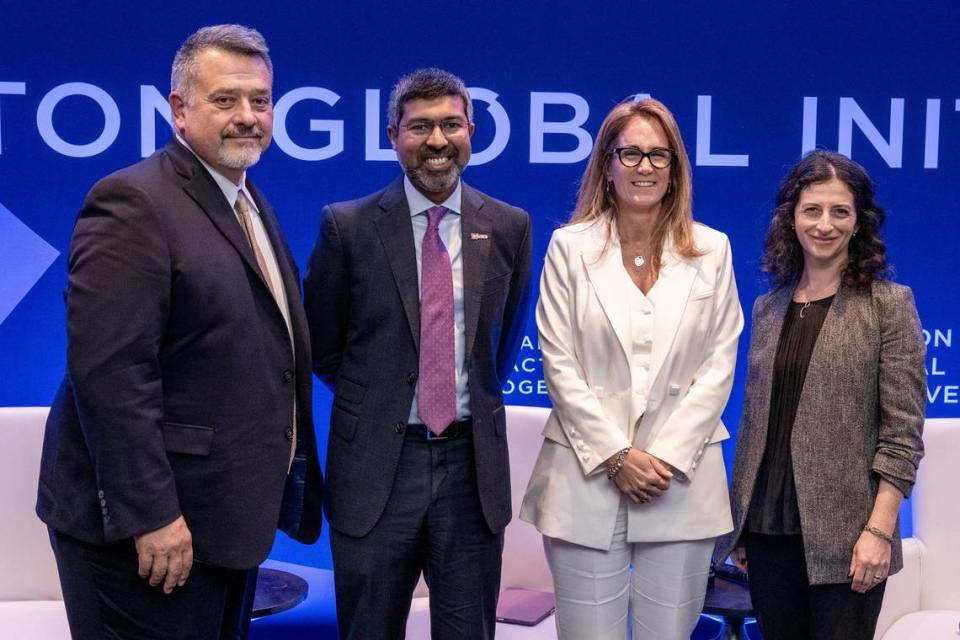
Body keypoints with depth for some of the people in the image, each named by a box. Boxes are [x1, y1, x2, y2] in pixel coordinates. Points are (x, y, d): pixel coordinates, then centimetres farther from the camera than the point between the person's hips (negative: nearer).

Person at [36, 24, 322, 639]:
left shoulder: (254, 206, 12)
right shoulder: (132, 202, -16)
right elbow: (109, 371, -23)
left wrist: (290, 481, 15)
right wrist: (149, 516, -24)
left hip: (231, 514, 9)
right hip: (151, 525, -9)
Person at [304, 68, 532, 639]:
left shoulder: (509, 226, 1)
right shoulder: (348, 226, -6)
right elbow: (321, 346, 5)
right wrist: (375, 400, 10)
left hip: (473, 460, 2)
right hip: (376, 462, -1)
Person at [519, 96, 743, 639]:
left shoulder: (711, 250, 7)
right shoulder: (570, 247, 2)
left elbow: (718, 366, 3)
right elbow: (559, 365, -2)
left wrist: (668, 456, -6)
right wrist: (616, 456, -8)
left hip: (682, 477, 1)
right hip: (588, 476, -1)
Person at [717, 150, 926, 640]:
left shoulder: (888, 305, -3)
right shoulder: (767, 309, 10)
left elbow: (903, 432, -7)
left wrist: (880, 530, -14)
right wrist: (737, 523, 11)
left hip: (841, 535, -4)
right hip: (768, 528, 4)